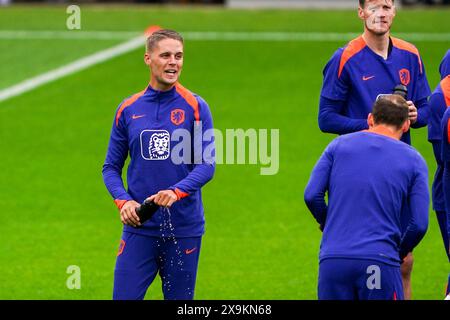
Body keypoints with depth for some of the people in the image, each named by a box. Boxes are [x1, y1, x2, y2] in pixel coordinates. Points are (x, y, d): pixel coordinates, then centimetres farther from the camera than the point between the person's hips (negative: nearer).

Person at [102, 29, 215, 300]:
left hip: (184, 229, -1)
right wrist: (123, 201, -9)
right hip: (139, 228, 1)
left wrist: (177, 192, -24)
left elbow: (207, 164, -7)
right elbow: (111, 168, 10)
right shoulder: (128, 110, 6)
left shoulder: (195, 107, -1)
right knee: (125, 297, -6)